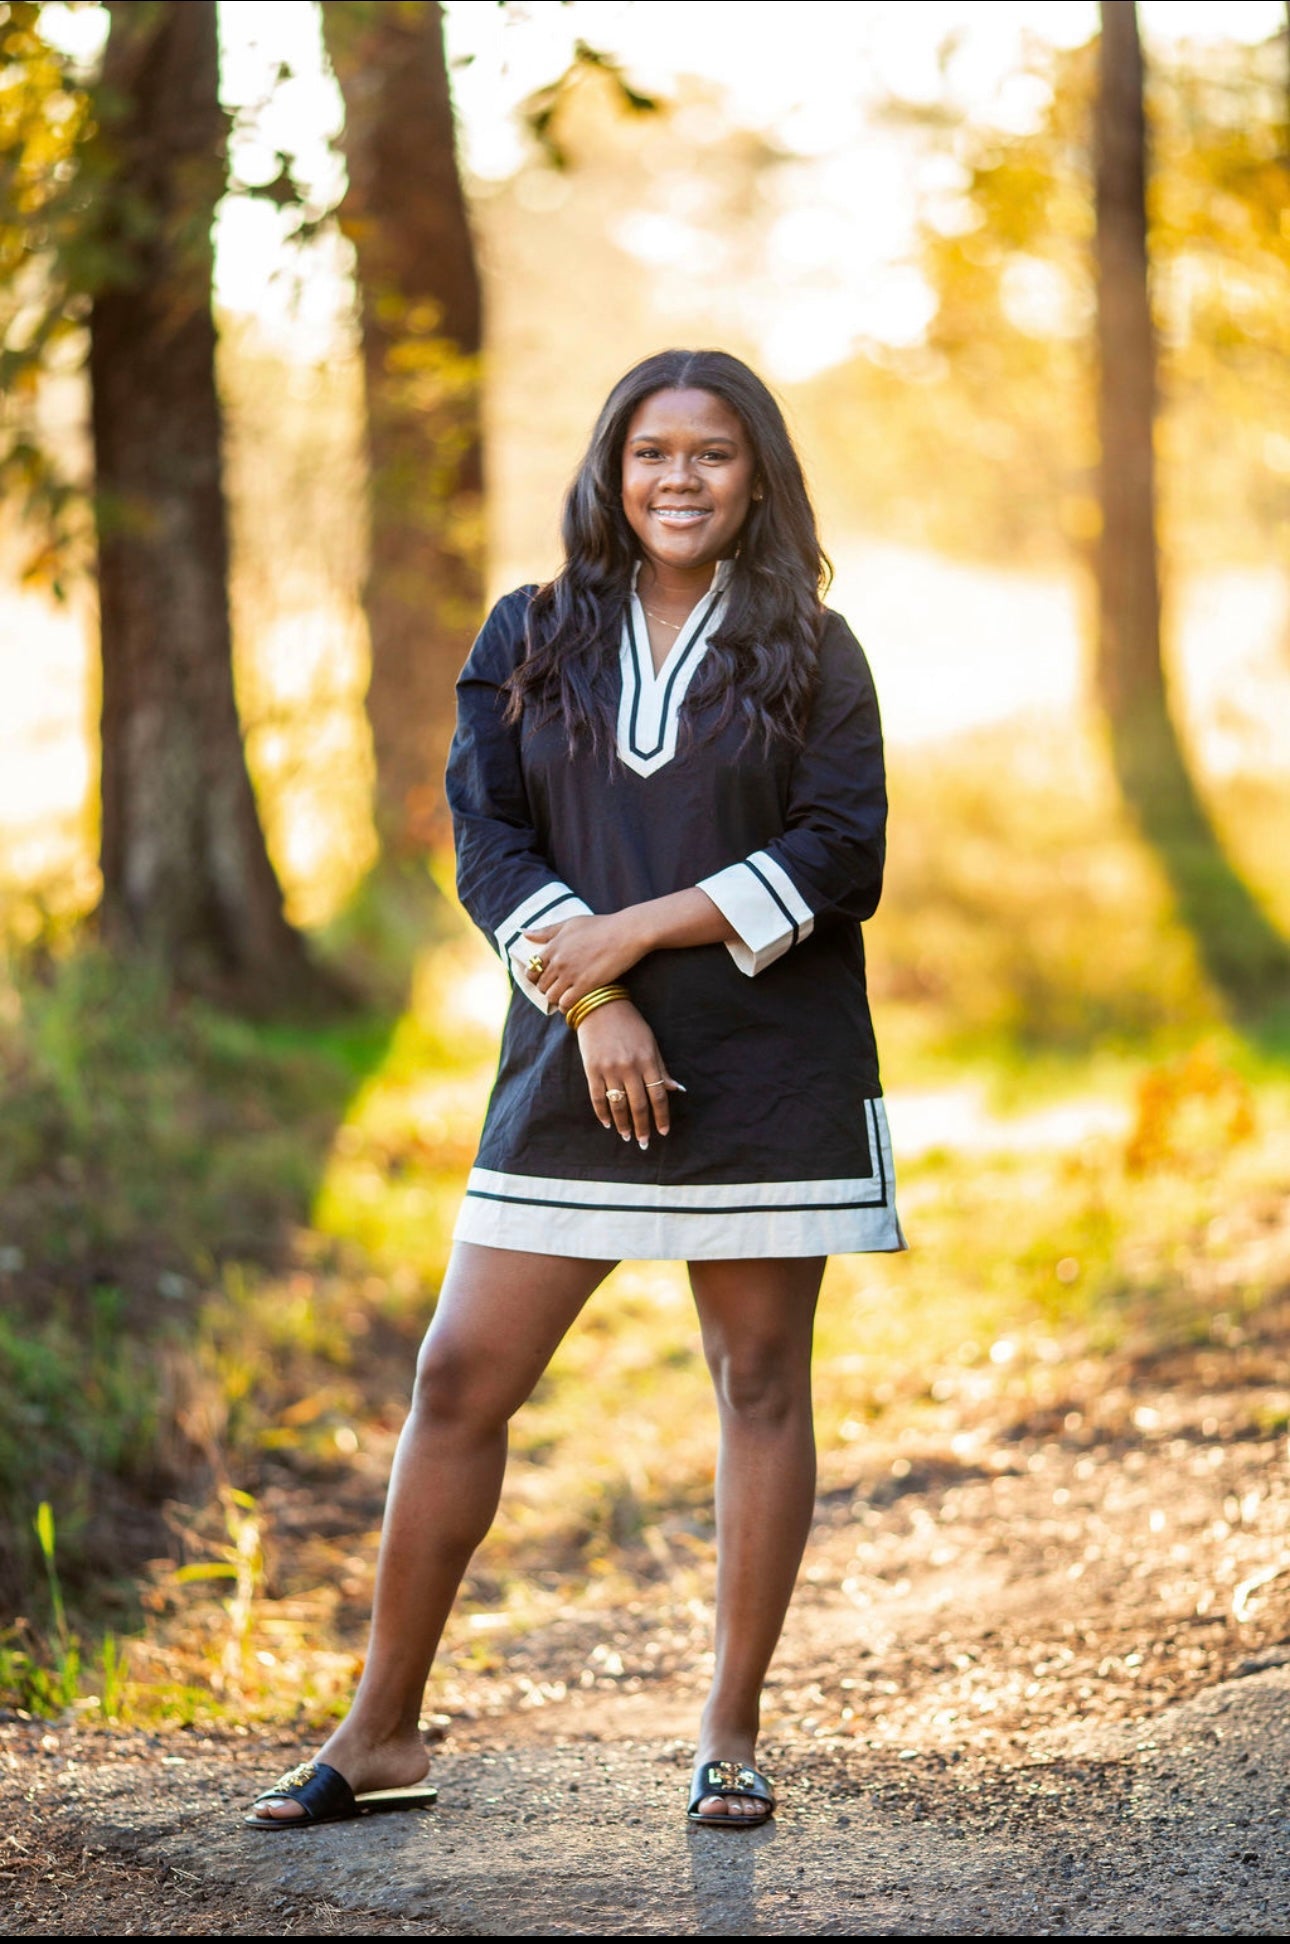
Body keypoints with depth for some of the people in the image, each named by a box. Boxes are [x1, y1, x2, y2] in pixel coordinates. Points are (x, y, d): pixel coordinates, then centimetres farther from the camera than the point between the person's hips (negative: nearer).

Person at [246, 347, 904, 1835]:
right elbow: (487, 837, 1)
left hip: (767, 1079, -1)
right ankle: (382, 1732, 7)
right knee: (459, 1379, -2)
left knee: (759, 1383, 3)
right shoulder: (530, 638, 10)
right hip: (576, 1072, 1)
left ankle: (731, 1737, 13)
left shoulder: (810, 652, 5)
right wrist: (591, 998, -13)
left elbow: (842, 856, -5)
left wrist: (638, 929, -13)